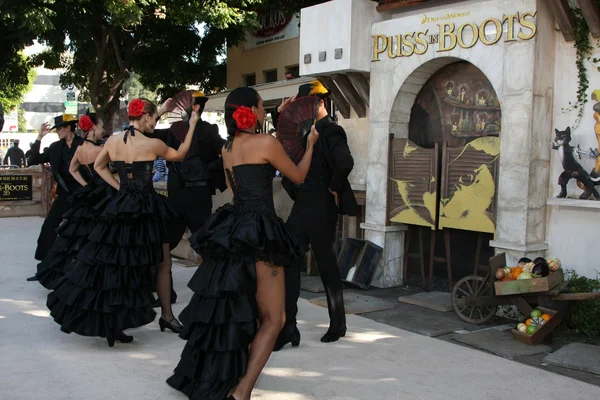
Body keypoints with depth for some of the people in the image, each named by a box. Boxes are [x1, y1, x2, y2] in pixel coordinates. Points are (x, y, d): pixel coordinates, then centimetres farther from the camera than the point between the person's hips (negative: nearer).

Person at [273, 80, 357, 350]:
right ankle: (287, 327, 7)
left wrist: (334, 189, -18)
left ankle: (337, 324, 24)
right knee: (288, 262, 2)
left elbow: (345, 163, -29)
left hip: (321, 208, -8)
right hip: (301, 205, 8)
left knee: (326, 264, 5)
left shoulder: (331, 131, -13)